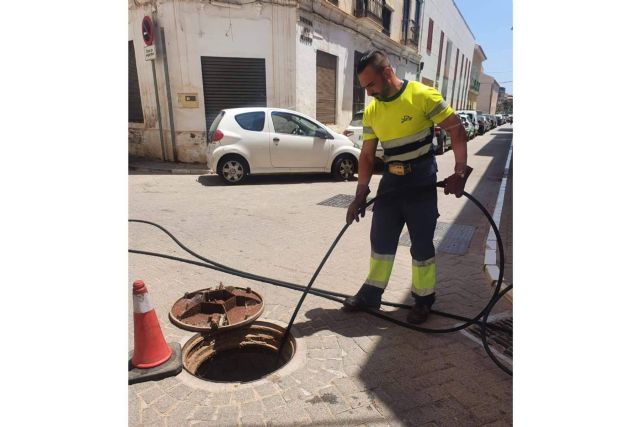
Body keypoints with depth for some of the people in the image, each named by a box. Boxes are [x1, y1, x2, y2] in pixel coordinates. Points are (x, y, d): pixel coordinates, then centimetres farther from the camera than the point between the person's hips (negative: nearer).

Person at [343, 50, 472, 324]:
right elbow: (367, 155, 6)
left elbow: (456, 129, -9)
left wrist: (460, 171, -18)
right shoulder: (371, 112, 3)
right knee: (381, 241, 10)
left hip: (421, 183, -5)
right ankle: (371, 294, 26)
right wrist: (360, 194, 2)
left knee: (422, 244, 3)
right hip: (390, 182, 5)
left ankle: (423, 299, 22)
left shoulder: (422, 95, -12)